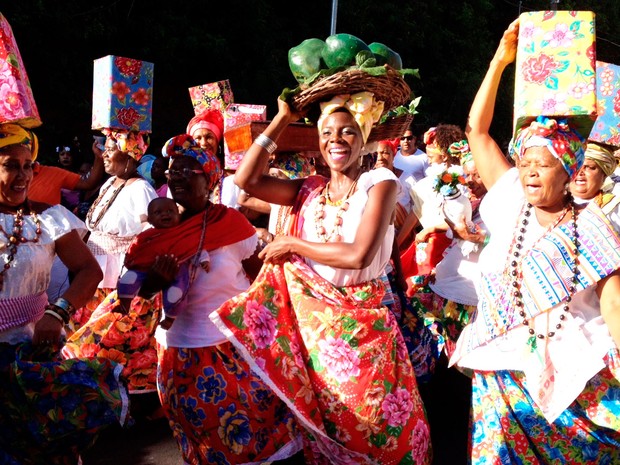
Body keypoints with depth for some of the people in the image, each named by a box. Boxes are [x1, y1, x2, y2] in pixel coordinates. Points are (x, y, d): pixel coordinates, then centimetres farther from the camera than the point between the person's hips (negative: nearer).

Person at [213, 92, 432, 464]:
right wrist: (282, 121, -3)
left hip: (362, 321, -4)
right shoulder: (309, 189, 6)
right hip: (312, 319, 4)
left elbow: (358, 255, -21)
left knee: (371, 422, 9)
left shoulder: (380, 182, -9)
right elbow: (246, 179, -6)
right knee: (320, 418, 18)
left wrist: (292, 243, -11)